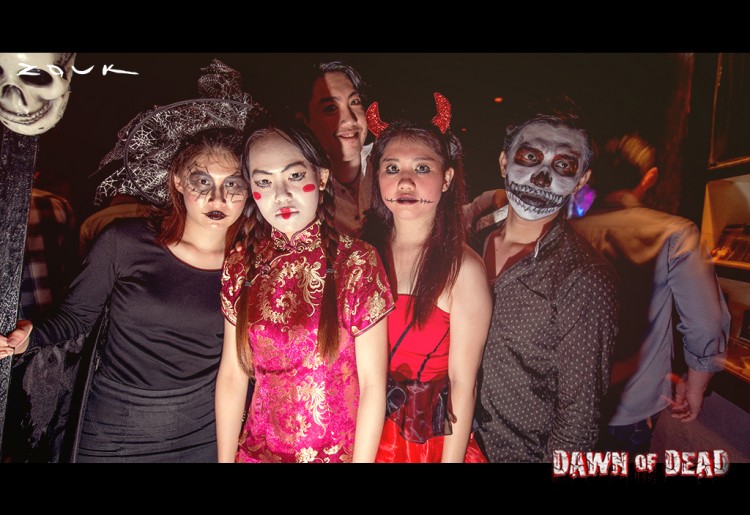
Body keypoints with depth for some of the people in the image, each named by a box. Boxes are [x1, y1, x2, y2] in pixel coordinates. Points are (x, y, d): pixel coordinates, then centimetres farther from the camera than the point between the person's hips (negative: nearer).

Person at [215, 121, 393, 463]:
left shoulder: (357, 262, -15)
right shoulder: (241, 265, -5)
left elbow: (373, 385, -13)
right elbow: (232, 374, -1)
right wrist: (225, 458, -1)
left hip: (339, 452, -3)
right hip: (258, 449, 3)